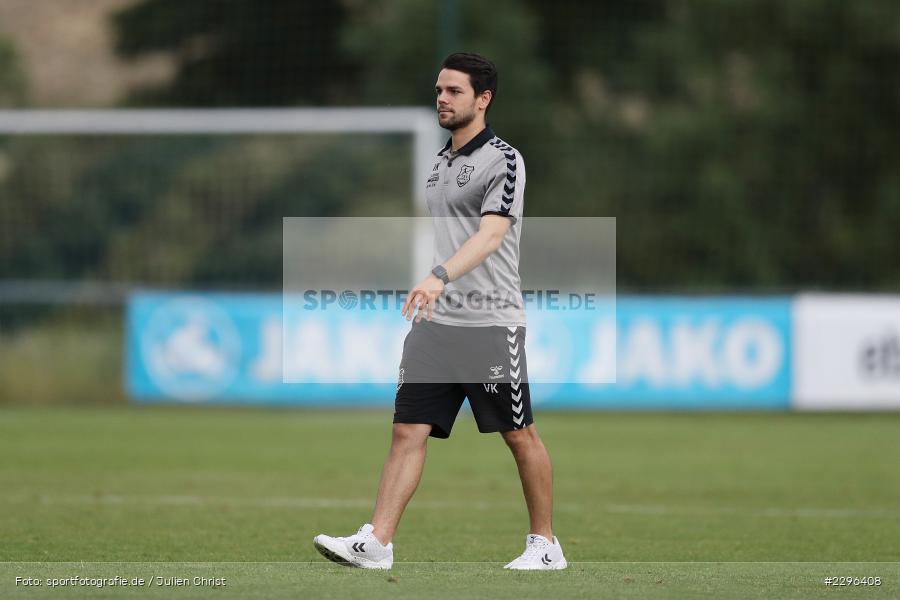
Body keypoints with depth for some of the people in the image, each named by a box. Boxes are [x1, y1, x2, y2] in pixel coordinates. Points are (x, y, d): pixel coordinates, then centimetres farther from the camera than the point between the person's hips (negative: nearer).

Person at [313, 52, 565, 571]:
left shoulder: (503, 160, -10)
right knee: (408, 430, -4)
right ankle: (376, 543, -9)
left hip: (491, 323, -7)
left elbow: (490, 236, -24)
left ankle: (545, 543, 15)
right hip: (436, 321, 7)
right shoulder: (442, 161, 15)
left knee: (520, 435, 2)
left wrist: (439, 277, -38)